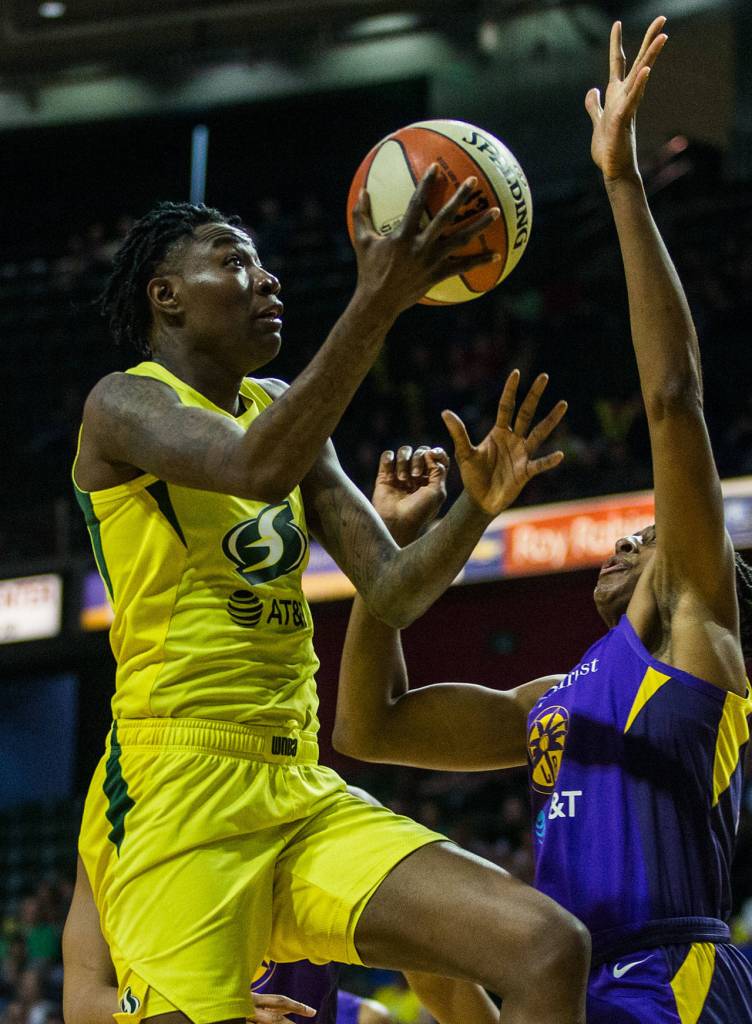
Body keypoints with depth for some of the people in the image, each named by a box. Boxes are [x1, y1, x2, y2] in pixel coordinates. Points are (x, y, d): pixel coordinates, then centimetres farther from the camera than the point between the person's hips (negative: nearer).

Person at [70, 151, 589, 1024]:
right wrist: (375, 306, -33)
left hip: (302, 792, 7)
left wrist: (477, 505, -4)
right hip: (176, 796, -7)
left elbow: (392, 593, 15)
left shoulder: (281, 409, 20)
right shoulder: (124, 403, -3)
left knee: (547, 947, -10)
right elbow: (257, 468, -25)